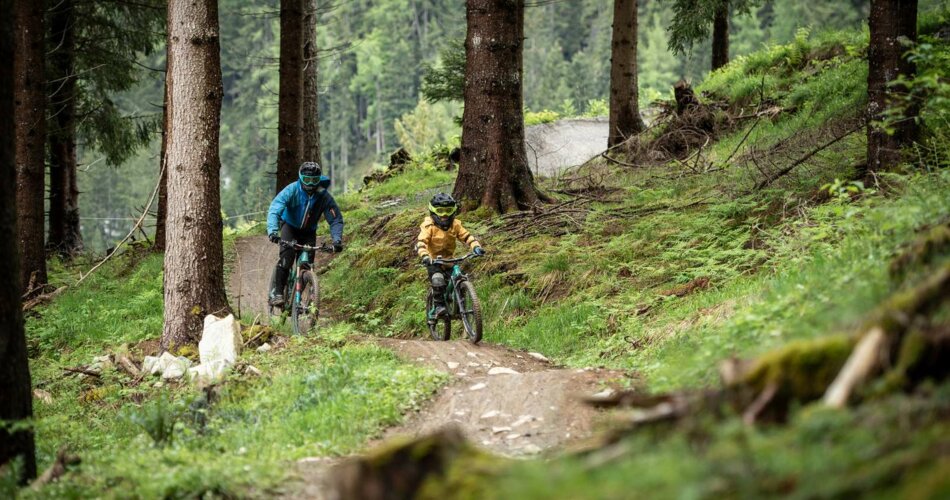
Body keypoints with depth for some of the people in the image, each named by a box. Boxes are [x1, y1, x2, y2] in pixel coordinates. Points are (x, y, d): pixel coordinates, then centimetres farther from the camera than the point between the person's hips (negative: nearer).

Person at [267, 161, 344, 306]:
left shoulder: (324, 196, -21)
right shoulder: (292, 190, -26)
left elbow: (336, 220, -16)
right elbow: (274, 210, -34)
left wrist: (337, 240, -33)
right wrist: (273, 231, -51)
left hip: (309, 231, 2)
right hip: (290, 226, -2)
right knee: (287, 256, -26)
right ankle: (275, 293, -25)